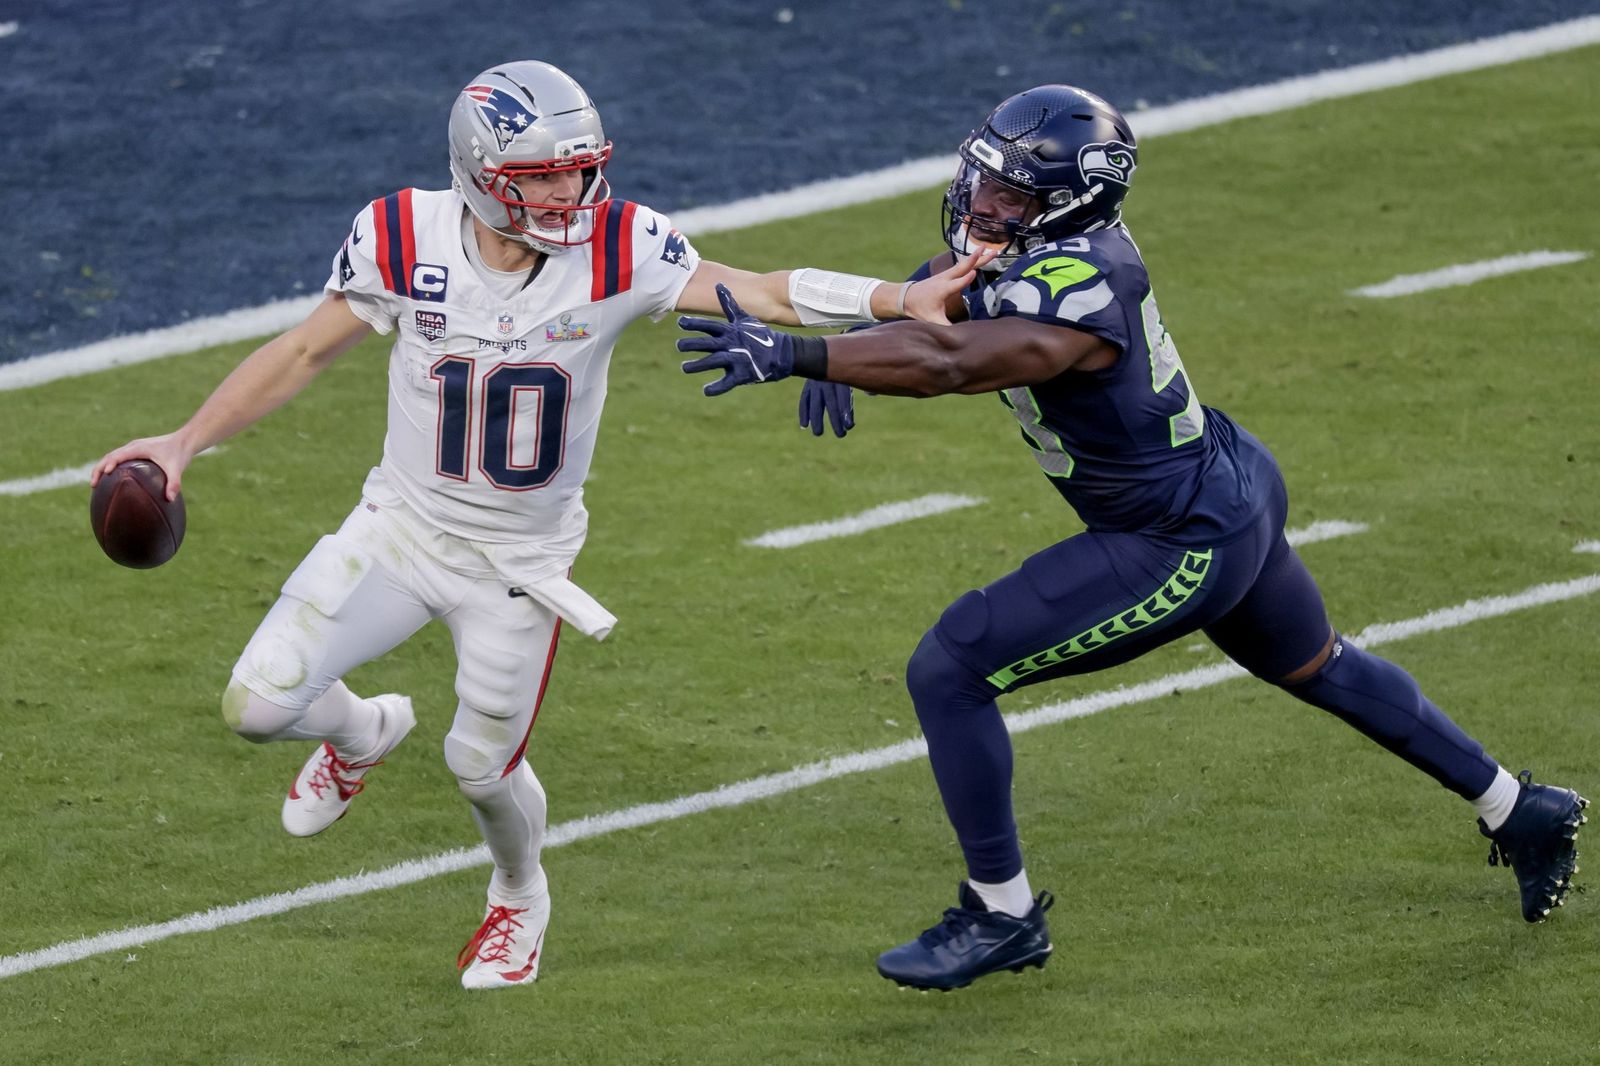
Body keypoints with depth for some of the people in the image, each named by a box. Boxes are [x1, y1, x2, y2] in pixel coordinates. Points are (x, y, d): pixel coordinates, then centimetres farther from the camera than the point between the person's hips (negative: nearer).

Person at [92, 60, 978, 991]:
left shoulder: (616, 251, -20)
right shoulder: (406, 242, -17)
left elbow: (757, 293, -23)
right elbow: (306, 352, -5)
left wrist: (900, 302, -37)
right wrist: (185, 443, -10)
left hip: (522, 558, -1)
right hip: (405, 524, 1)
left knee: (484, 767, 6)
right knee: (260, 704, -9)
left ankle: (521, 898, 43)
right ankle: (363, 732, 30)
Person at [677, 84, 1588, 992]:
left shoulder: (1076, 291, -33)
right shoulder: (1038, 235, -6)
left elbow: (946, 363, -45)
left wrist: (789, 354, -51)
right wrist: (846, 353, -13)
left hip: (1183, 548, -10)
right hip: (1235, 488, 10)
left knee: (949, 671, -10)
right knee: (1320, 669, 32)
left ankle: (1002, 913, 4)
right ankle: (1521, 811, 48)